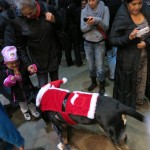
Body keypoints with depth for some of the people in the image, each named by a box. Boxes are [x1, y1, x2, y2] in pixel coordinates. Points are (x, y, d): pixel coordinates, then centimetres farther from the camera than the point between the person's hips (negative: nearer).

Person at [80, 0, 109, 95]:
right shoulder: (84, 11, 0)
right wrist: (88, 24, -25)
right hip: (88, 43, 3)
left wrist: (97, 20, -29)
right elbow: (82, 29, -4)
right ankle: (94, 82, 39)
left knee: (100, 68, 1)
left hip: (100, 43, -2)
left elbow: (106, 27, -11)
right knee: (91, 66, 16)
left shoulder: (104, 9, -6)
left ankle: (102, 86, 23)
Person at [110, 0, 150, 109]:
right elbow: (113, 40, -16)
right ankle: (126, 107, 32)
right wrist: (129, 37, -30)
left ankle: (139, 99, 46)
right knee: (128, 83, 8)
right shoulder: (121, 18, -16)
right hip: (129, 59, -5)